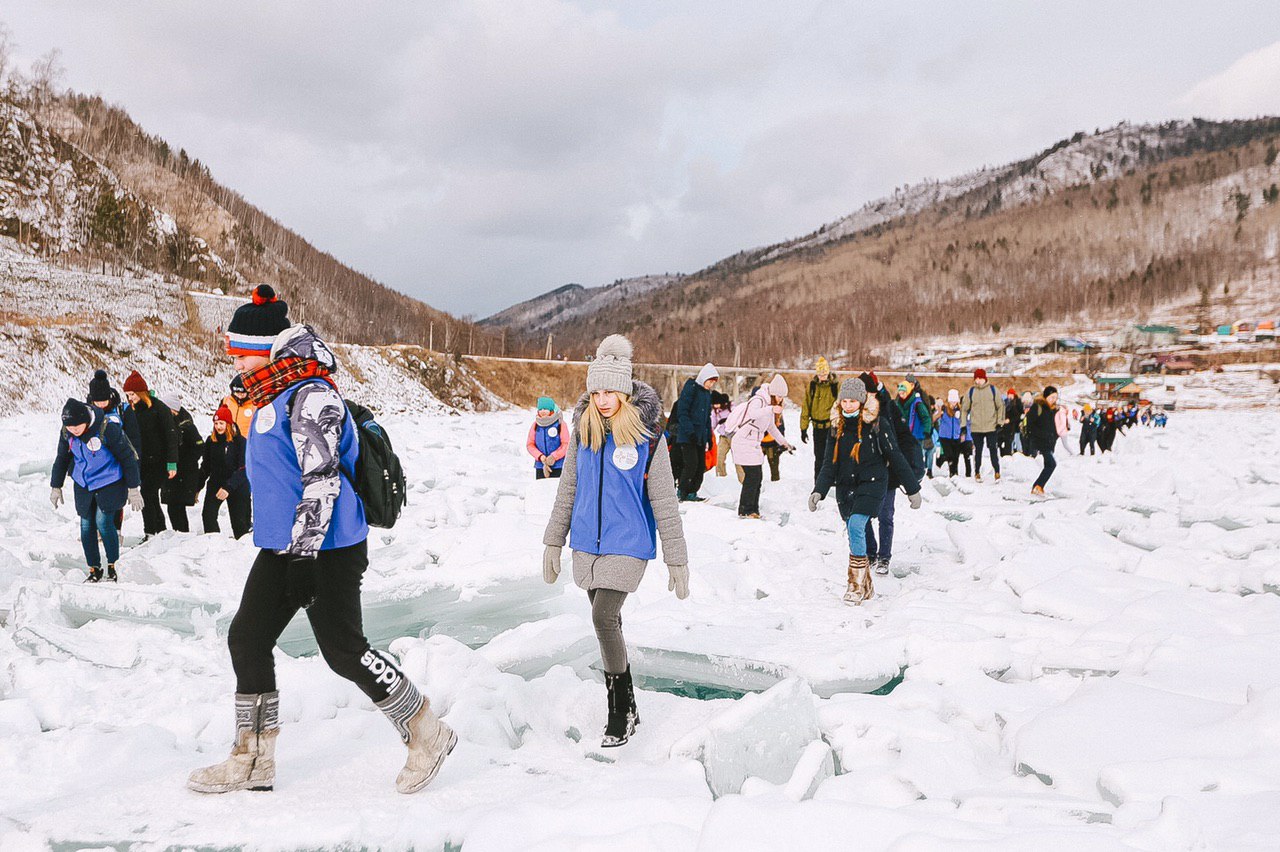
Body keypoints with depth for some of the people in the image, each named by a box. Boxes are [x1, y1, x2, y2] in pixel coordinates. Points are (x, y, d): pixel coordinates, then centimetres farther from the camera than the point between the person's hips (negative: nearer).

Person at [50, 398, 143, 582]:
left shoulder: (107, 429, -24)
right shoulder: (66, 433, -8)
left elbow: (128, 457, -15)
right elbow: (62, 459, 11)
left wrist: (133, 489, -11)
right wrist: (55, 487, 15)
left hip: (110, 484, -5)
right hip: (83, 486, 5)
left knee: (103, 521, -15)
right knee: (86, 526, 3)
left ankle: (112, 566, 2)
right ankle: (94, 569, 17)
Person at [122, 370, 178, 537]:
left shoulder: (159, 408, -9)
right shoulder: (132, 410, 10)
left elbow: (171, 435, -11)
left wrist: (172, 463, -16)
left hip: (159, 461, -7)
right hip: (142, 463, 7)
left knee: (147, 496, -12)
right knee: (151, 498, 10)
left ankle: (150, 533, -7)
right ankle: (161, 531, 20)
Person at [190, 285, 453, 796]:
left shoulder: (311, 396, -16)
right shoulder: (272, 400, 16)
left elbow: (322, 478, -23)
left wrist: (305, 547, -24)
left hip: (327, 549, -10)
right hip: (282, 547, 10)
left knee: (343, 650, -5)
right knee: (246, 639, 7)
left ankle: (427, 735, 11)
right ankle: (252, 761, 17)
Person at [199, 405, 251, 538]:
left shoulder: (240, 441, -11)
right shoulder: (211, 441, 4)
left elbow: (243, 469, -16)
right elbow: (205, 466, 13)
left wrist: (228, 487, -26)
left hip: (237, 487, -4)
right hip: (215, 484, 4)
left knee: (239, 520, 1)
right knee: (208, 515, -14)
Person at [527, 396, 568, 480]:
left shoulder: (560, 423, -4)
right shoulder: (536, 424, 6)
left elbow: (566, 444, -5)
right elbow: (530, 444, 7)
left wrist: (554, 456, -14)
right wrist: (540, 456, -9)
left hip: (558, 466, -3)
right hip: (540, 466, 4)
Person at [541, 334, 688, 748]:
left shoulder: (647, 438, -10)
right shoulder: (582, 432, 3)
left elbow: (664, 503, -6)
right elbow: (568, 490, 12)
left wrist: (677, 560, -5)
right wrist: (553, 542, 13)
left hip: (628, 544, -5)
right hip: (587, 544, 5)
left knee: (604, 618, -15)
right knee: (607, 620, 12)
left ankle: (622, 713, 1)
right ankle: (626, 707, 27)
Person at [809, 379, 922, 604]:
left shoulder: (876, 425, -8)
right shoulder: (838, 428, 6)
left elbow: (896, 458, -3)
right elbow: (830, 463, 6)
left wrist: (912, 489, 2)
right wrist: (818, 491, -6)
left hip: (871, 485, -5)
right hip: (845, 488, 5)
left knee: (856, 525, -25)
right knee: (856, 537, 9)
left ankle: (857, 583, -19)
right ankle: (866, 587, 22)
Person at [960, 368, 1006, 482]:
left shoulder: (992, 389, 2)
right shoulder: (971, 391, 4)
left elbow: (1000, 406, 6)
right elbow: (964, 408, 8)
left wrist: (1000, 422, 0)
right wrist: (963, 425, 4)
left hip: (991, 426, -1)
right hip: (976, 427, 1)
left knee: (993, 449, -2)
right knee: (978, 450, 8)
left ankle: (997, 471, 9)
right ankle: (977, 472, 20)